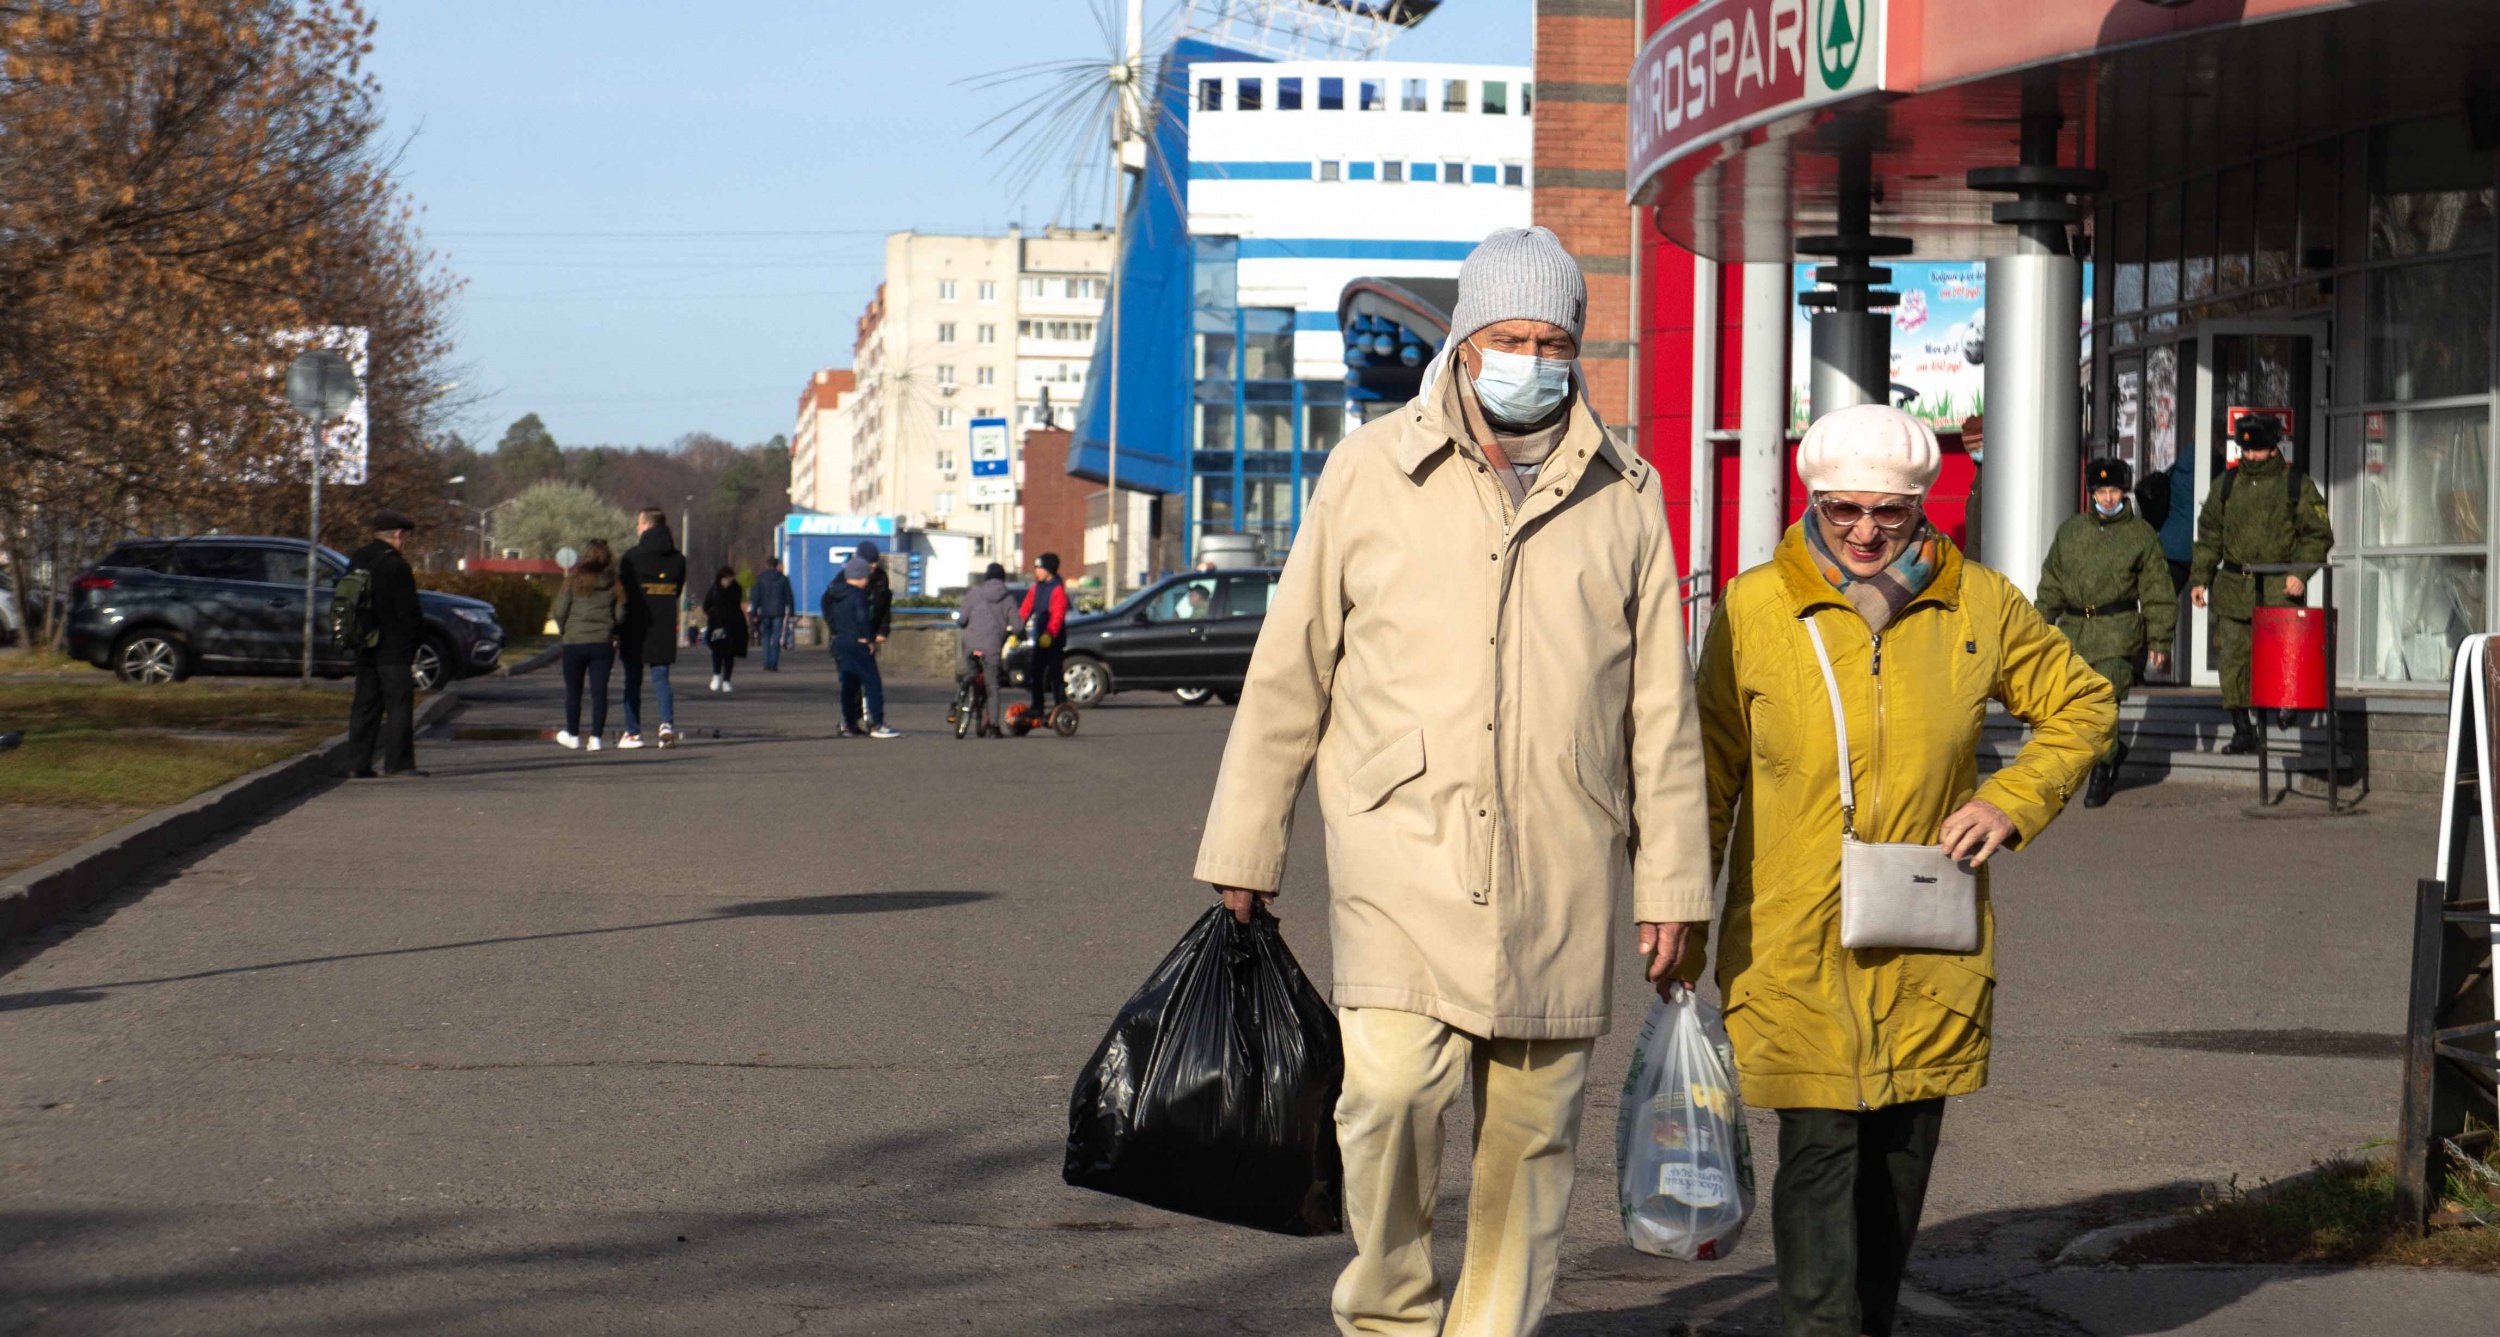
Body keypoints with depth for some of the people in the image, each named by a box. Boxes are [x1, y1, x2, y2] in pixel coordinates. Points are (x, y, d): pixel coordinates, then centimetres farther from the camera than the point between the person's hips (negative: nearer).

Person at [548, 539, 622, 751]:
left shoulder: (574, 580, -6)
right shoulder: (614, 584, 1)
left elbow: (560, 612, -6)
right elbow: (620, 616, 1)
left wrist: (562, 631, 12)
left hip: (574, 642, -2)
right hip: (603, 644, 2)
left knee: (573, 691, 12)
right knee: (599, 691, 4)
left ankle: (573, 735, 22)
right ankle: (596, 737, -1)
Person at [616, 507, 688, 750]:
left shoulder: (632, 557, -9)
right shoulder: (678, 559, 3)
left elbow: (622, 595, -8)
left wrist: (615, 632, -2)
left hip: (635, 629, -3)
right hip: (665, 629, 3)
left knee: (633, 681, 8)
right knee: (660, 677, 7)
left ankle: (633, 732, 9)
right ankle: (667, 722, -16)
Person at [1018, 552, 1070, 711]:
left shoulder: (1057, 589, -12)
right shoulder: (1035, 588, 12)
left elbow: (1057, 615, -22)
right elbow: (1025, 609, 13)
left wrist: (1049, 634, -32)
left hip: (1053, 639, -8)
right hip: (1040, 638, 8)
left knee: (1055, 674, -7)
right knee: (1035, 674, 10)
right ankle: (1037, 707, 18)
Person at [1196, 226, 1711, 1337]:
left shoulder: (1623, 497, 9)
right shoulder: (1368, 473, 5)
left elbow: (1661, 708, 12)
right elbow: (1288, 673, 9)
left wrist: (1671, 883, 8)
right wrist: (1242, 852, 8)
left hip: (1562, 879, 2)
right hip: (1403, 850, -2)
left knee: (1530, 1131, 4)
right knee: (1391, 1088, -18)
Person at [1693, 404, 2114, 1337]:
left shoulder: (1978, 607, 2)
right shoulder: (1754, 609, -2)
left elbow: (2081, 704, 17)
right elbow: (1711, 772, 6)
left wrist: (2012, 803, 1)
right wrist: (1682, 919, 5)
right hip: (1795, 944, -3)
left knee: (1902, 1154, 11)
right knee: (1820, 1147, -11)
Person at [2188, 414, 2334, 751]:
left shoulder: (2297, 486, 2)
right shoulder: (2226, 485, 12)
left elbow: (2318, 535, 2)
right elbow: (2209, 534, 19)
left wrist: (2300, 573, -11)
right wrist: (2199, 578, 13)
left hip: (2278, 588, -3)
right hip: (2233, 587, 3)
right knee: (2233, 658, 0)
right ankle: (2242, 730, 7)